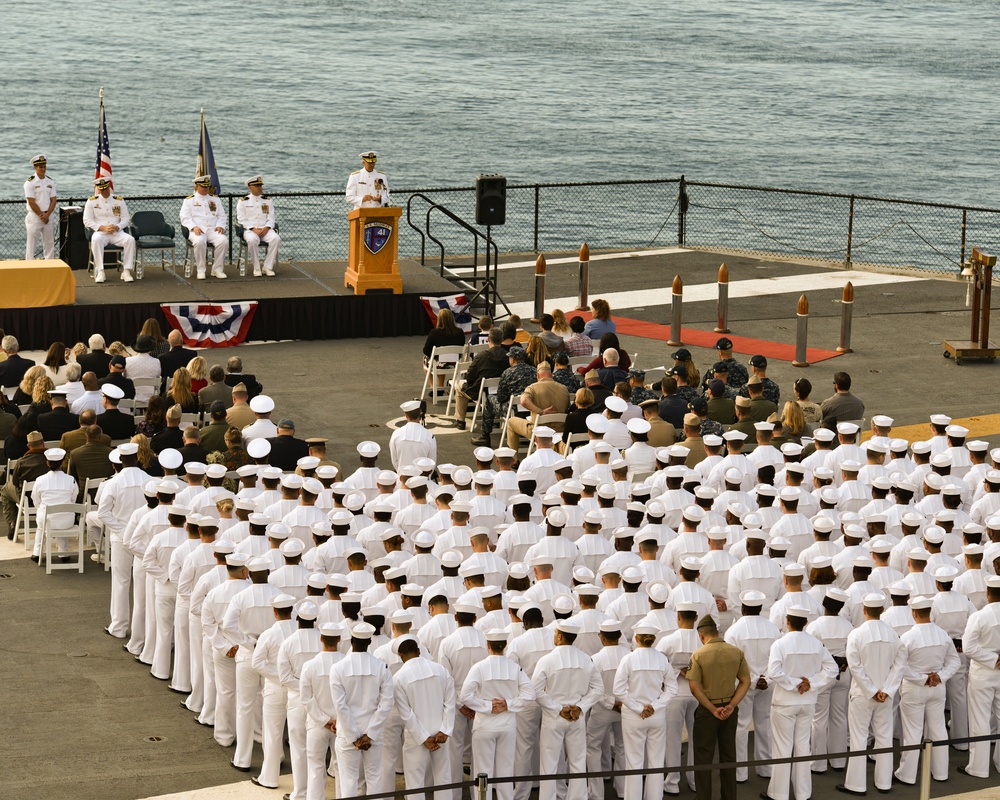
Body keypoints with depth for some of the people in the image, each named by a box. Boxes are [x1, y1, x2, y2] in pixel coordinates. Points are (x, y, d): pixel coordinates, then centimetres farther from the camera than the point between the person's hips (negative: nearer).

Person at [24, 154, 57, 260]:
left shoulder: (50, 182, 8)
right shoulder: (30, 182, -8)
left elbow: (53, 199, 5)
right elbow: (31, 202, -12)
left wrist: (47, 215, -8)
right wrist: (41, 215, -12)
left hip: (48, 216, 5)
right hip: (34, 216, -5)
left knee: (49, 243, 6)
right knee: (31, 244, -4)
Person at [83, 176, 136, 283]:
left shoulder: (119, 200, 9)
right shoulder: (92, 201, 5)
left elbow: (126, 219, 9)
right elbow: (87, 221, 0)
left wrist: (117, 227, -12)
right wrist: (102, 228, -13)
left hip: (117, 233, 2)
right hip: (100, 233, -2)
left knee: (130, 239, -29)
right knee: (96, 240, -37)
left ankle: (126, 271, -24)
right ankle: (100, 271, -34)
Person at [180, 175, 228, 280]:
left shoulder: (215, 199, 22)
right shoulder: (189, 200, 11)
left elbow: (222, 216, 18)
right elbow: (185, 218, 2)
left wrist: (220, 226, -3)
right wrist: (194, 227, -16)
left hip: (213, 230, 3)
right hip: (198, 230, -3)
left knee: (223, 240, -30)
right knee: (200, 242, -38)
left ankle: (217, 269, -17)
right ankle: (201, 270, -24)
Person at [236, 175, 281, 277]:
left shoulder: (268, 201, 16)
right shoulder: (243, 201, 6)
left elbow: (271, 218, 10)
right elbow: (242, 220, -1)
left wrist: (266, 228, -11)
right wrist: (253, 229, -15)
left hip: (265, 229, 3)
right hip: (250, 230, -3)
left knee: (276, 239, -30)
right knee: (252, 240, -38)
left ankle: (268, 267, -22)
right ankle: (256, 268, -24)